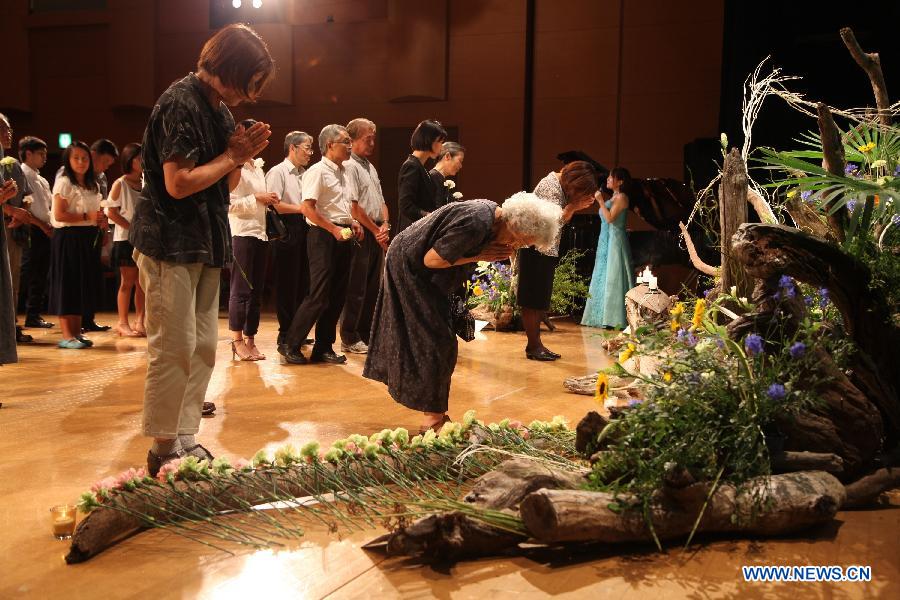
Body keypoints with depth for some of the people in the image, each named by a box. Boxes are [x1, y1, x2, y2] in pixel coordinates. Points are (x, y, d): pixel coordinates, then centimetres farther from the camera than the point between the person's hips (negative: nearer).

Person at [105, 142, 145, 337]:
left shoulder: (145, 183, 13)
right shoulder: (120, 184, -4)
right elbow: (111, 212, -10)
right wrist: (133, 227, -17)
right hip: (125, 239, -5)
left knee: (142, 283, 5)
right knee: (127, 282, -2)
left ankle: (140, 322, 11)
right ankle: (123, 323, 5)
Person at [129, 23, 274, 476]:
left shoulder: (220, 108, 14)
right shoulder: (180, 103, -15)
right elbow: (179, 183, -22)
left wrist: (244, 153, -1)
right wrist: (232, 157, -10)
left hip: (204, 244, 9)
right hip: (170, 246, -9)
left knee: (203, 345, 10)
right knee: (174, 348, -6)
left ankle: (184, 437, 19)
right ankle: (164, 448, 6)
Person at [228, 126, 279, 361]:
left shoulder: (258, 167, 19)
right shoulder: (235, 167, -7)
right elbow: (230, 204, -15)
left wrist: (268, 201, 8)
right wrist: (257, 198, -16)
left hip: (260, 233, 8)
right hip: (242, 233, -8)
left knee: (256, 290, 8)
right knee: (241, 289, -4)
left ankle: (250, 341, 14)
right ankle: (237, 341, 3)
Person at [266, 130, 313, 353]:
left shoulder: (305, 174, 19)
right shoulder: (278, 172, -4)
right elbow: (273, 204, -14)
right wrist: (300, 208, -12)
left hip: (304, 230, 8)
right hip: (286, 231, -8)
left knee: (303, 284, 10)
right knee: (287, 285, -4)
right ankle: (285, 338, 2)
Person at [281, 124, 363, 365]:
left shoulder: (347, 172, 16)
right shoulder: (318, 171, -10)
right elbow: (308, 208, -18)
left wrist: (353, 223, 8)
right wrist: (334, 229, -20)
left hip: (343, 236, 8)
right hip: (323, 236, -8)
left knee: (337, 295, 9)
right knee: (319, 295, -9)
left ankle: (323, 348, 18)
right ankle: (291, 345, 3)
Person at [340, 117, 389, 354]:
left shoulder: (370, 167, 21)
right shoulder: (349, 166, -9)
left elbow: (381, 202, 20)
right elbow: (354, 207, -15)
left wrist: (385, 225, 2)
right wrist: (375, 230, -9)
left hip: (377, 234, 9)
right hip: (361, 233, -9)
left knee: (372, 287, 11)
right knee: (356, 288, -5)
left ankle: (366, 335, 19)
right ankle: (350, 339, 2)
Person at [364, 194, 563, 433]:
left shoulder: (492, 214, -3)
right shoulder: (476, 223, -31)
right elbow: (431, 259, -26)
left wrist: (497, 253, -10)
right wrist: (478, 256, -22)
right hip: (409, 267, -9)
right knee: (436, 342, -6)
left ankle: (436, 413, 20)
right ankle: (433, 417, 4)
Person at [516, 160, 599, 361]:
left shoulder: (562, 186, 11)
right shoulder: (550, 186, -16)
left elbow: (562, 220, 11)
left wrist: (576, 206, -4)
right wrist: (573, 206, -19)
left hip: (547, 251, 10)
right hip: (536, 249, -10)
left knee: (540, 301, 12)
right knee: (532, 301, -3)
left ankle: (535, 344, 19)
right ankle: (534, 346, 3)